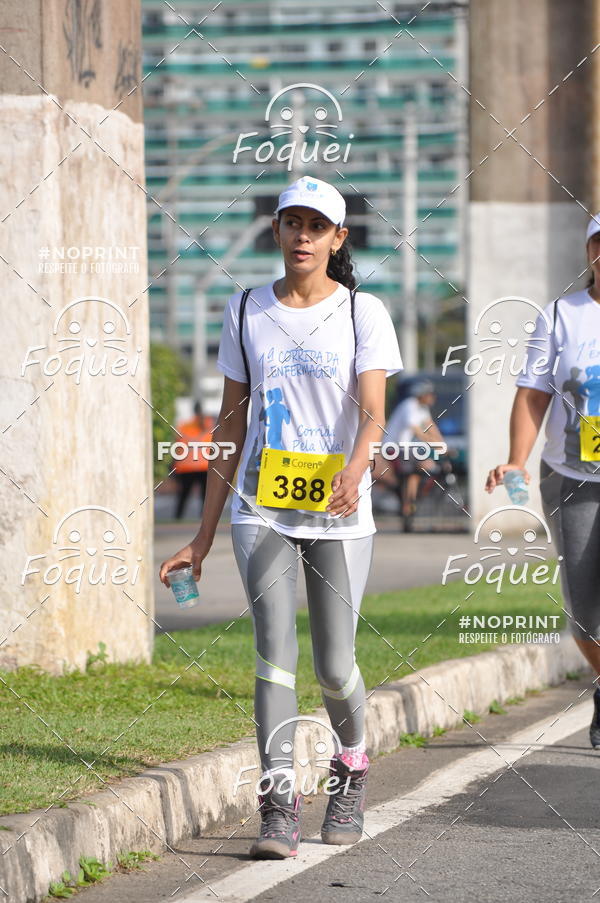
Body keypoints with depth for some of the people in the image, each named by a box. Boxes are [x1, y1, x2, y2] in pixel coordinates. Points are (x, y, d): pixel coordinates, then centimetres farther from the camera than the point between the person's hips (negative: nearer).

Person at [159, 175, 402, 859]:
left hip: (337, 513, -1)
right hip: (260, 507, 1)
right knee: (275, 648, -14)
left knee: (334, 668, 1)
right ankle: (278, 808, -17)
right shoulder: (246, 312, 9)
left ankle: (351, 765, 32)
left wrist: (355, 469, -34)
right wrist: (204, 534, 10)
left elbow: (373, 413, -11)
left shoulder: (363, 312, 1)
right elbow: (231, 422, 12)